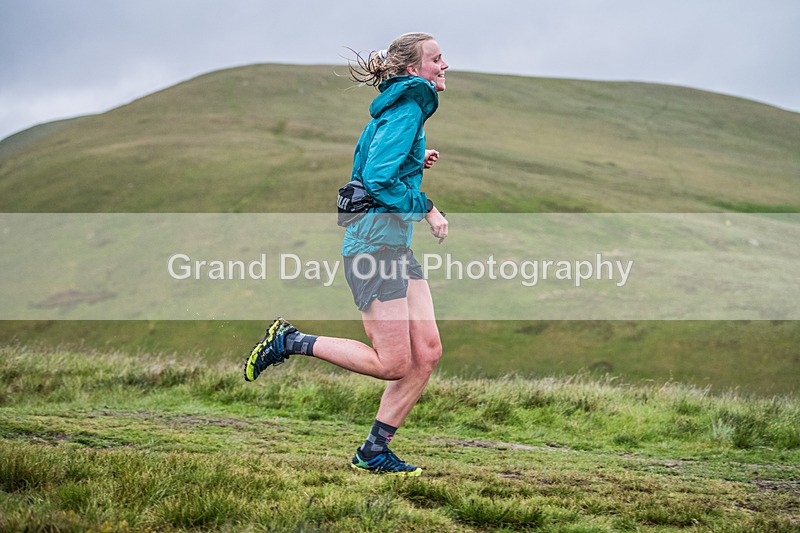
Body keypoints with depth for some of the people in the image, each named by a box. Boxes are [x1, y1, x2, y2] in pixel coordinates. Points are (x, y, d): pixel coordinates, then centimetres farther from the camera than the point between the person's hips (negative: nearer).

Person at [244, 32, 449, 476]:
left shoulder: (397, 110, 19)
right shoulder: (406, 111, -11)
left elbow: (370, 168, 25)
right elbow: (377, 180, -21)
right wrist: (426, 208, -14)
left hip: (398, 247, 10)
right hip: (376, 242, -10)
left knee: (427, 353, 3)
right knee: (393, 364, -8)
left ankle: (373, 452, 9)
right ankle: (291, 342, 4)